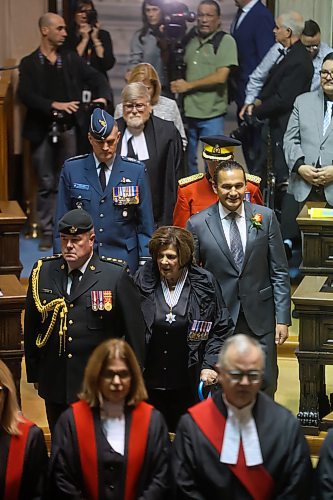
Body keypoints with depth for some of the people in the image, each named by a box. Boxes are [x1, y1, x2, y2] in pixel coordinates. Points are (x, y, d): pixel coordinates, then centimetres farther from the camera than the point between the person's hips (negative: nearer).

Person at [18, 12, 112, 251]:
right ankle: (47, 231, 11)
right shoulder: (29, 63, 1)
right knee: (47, 184, 3)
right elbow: (25, 94, -12)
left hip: (68, 128, 2)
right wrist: (54, 104, -25)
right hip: (43, 130, -2)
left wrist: (103, 96, -21)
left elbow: (96, 77, 1)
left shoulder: (72, 58, 8)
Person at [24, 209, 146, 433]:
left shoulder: (116, 275, -6)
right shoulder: (43, 272, 3)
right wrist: (34, 373, 12)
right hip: (55, 386, 3)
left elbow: (135, 330, -2)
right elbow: (31, 326, 11)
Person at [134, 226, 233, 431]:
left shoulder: (205, 283, -2)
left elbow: (222, 329, 3)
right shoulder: (143, 281, 1)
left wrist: (210, 365, -6)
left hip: (189, 385, -1)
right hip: (150, 382, 1)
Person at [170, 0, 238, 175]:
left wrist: (188, 85, -10)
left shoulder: (225, 41, -6)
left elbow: (220, 77, -14)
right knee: (187, 160, 16)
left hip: (211, 114, -5)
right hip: (187, 110, 5)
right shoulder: (189, 39, 9)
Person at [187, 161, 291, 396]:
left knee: (266, 386, 5)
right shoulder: (198, 224, -3)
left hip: (260, 318, 1)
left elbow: (279, 272, 2)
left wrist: (282, 318, -2)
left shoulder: (266, 217, 0)